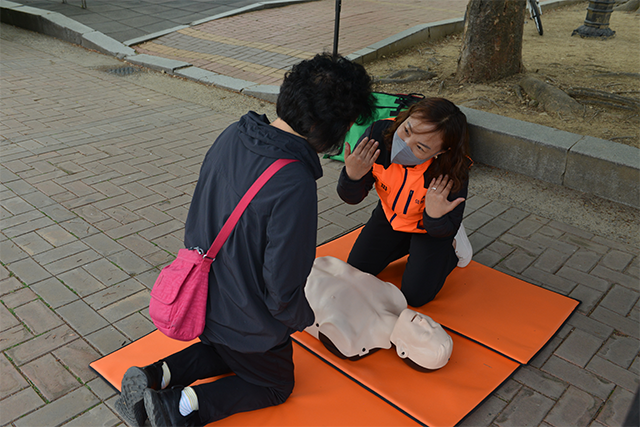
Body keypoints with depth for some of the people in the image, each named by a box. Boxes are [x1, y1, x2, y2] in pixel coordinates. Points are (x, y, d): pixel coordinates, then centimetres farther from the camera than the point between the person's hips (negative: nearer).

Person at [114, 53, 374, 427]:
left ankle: (154, 377, 15)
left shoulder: (233, 135, -11)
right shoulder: (295, 188, -35)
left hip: (203, 295, 7)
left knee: (224, 351, 35)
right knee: (276, 385, 21)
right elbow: (282, 288, -27)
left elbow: (197, 218, 3)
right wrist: (304, 318, -4)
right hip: (248, 323, -7)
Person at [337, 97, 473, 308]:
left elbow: (445, 231, -20)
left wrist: (435, 217, -44)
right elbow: (352, 197, -19)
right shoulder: (379, 134, -32)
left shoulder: (453, 171, -37)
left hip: (428, 226, -3)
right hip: (390, 215, 3)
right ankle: (408, 244, 28)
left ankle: (453, 247, 19)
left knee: (415, 295, -5)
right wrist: (352, 177, -42)